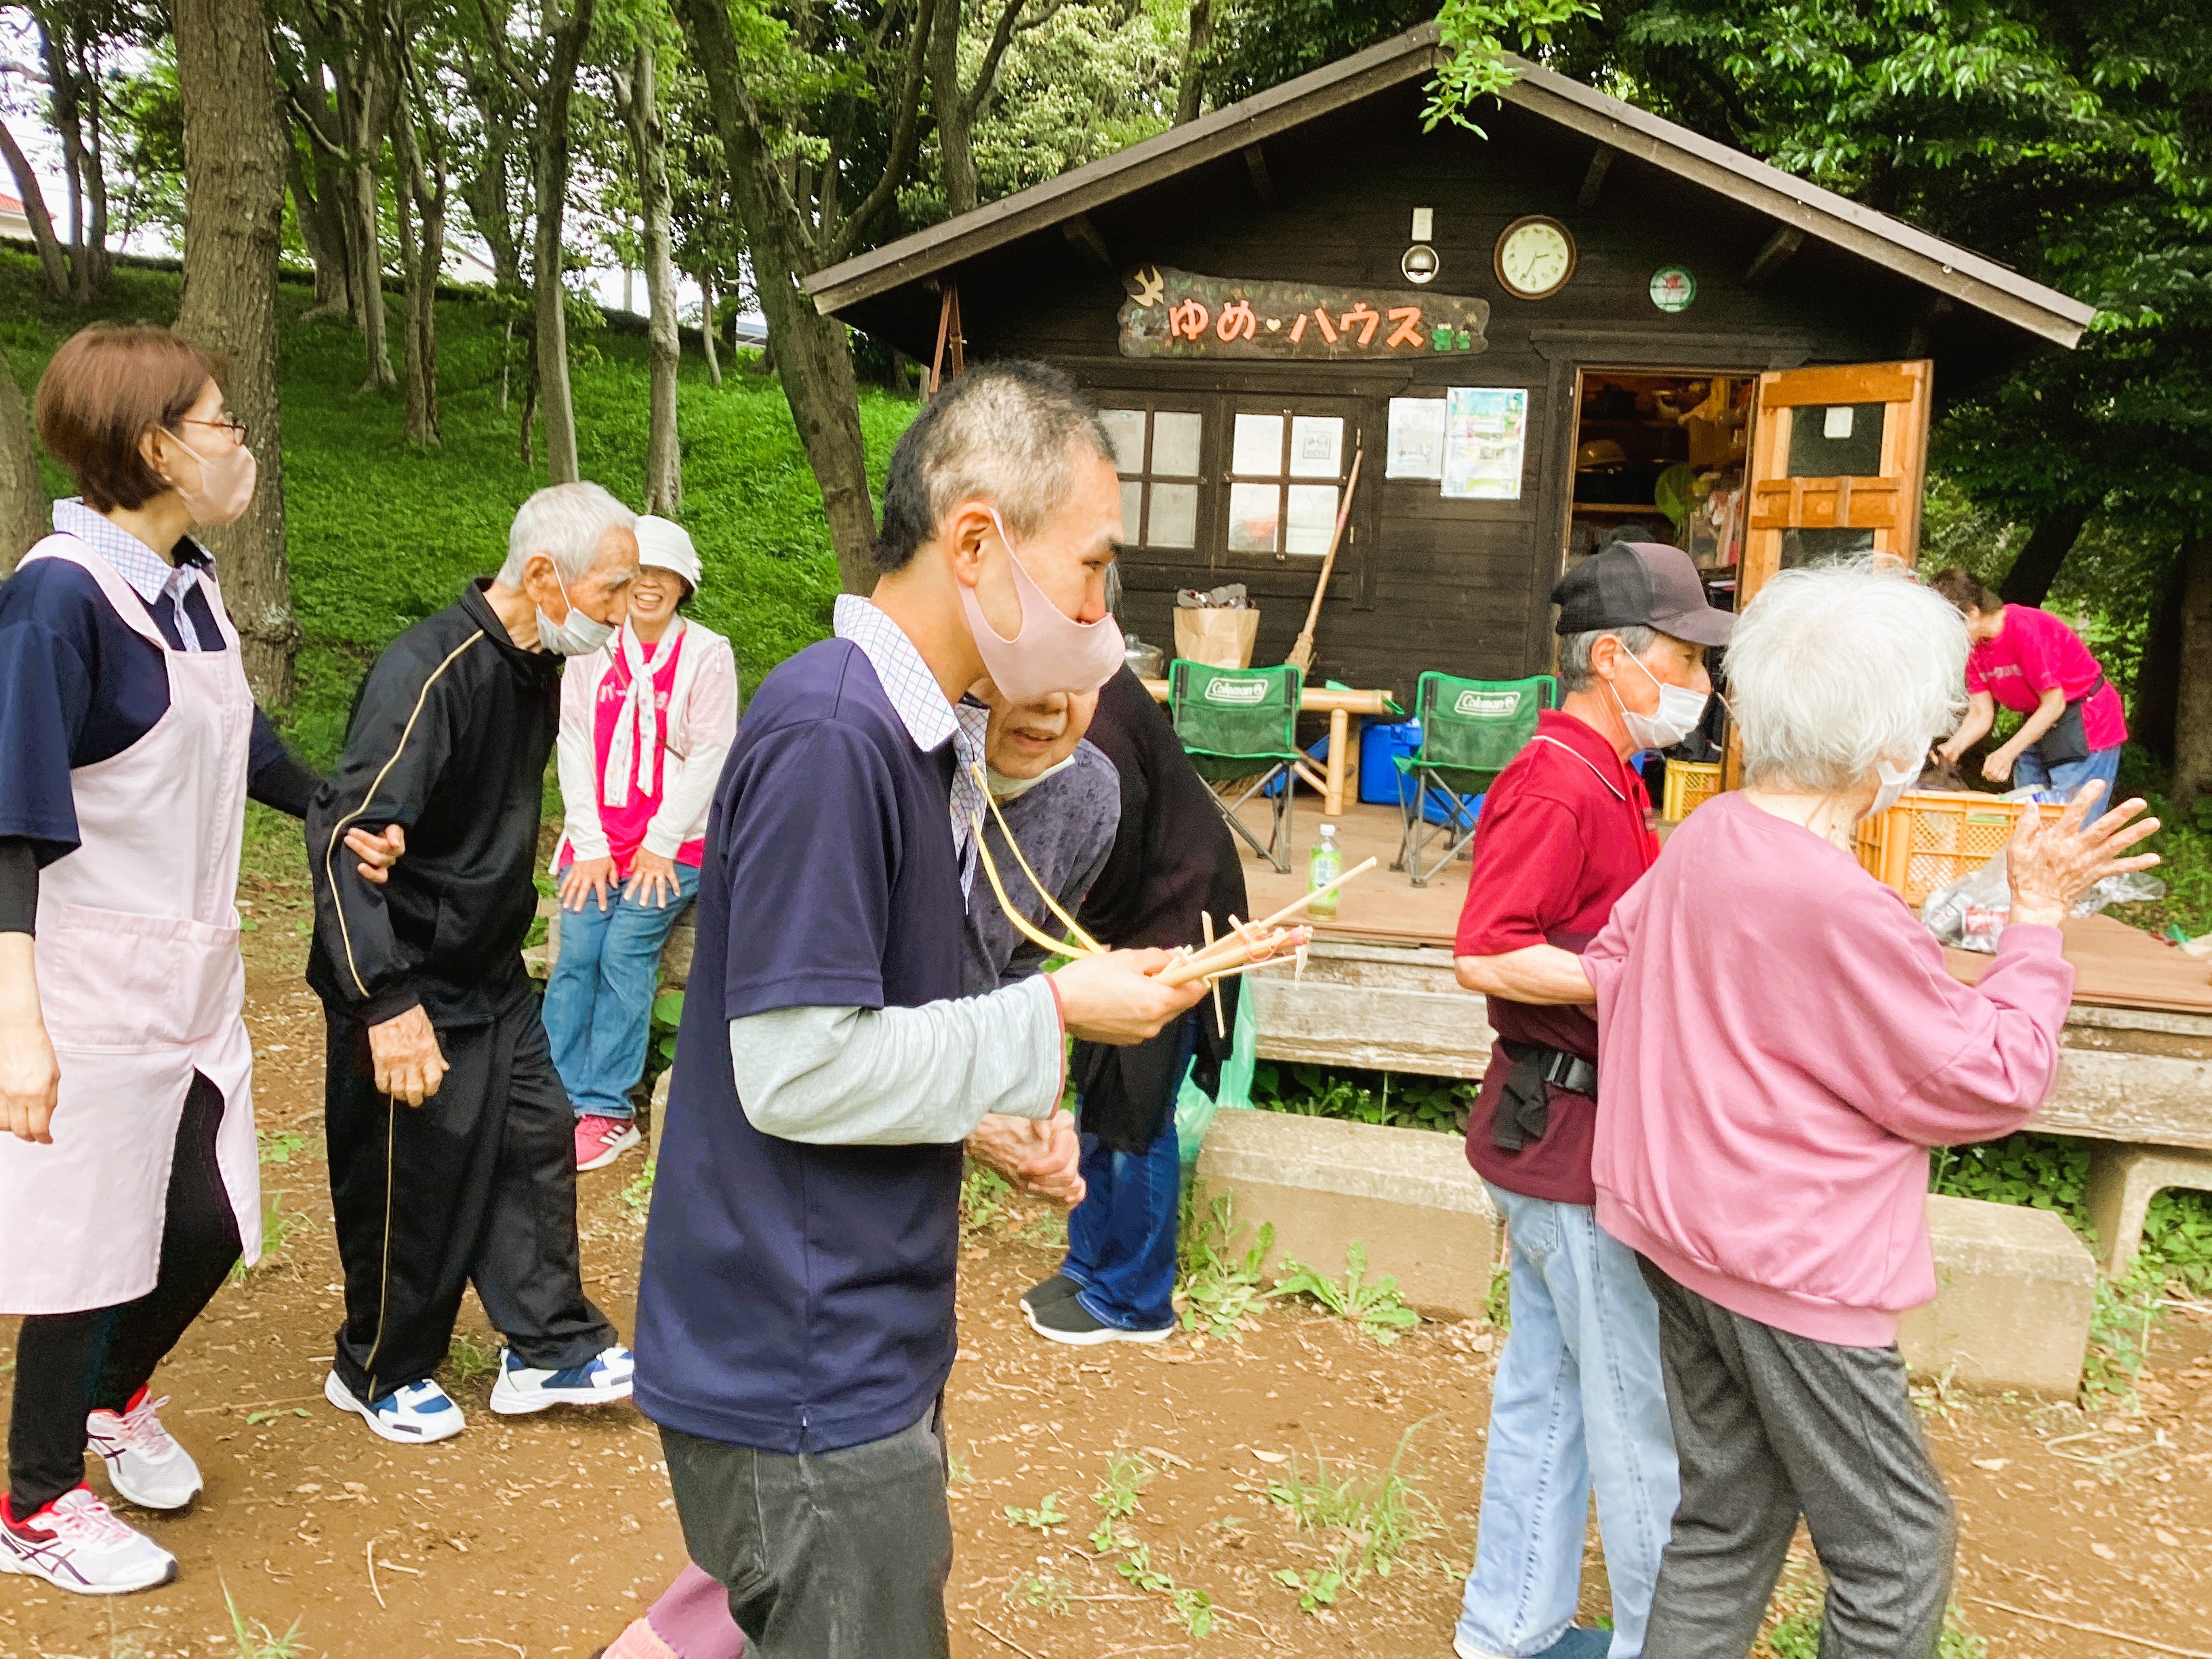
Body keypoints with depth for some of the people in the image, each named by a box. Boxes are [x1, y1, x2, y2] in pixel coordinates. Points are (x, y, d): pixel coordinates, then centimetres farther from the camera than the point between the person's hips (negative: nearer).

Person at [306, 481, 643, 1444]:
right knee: (414, 1183, 6)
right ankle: (380, 1374, 29)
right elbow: (344, 835, -31)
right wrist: (390, 1003, -34)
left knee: (537, 1141, 13)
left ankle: (552, 1349, 27)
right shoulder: (431, 672, -27)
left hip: (494, 974, 9)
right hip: (412, 987, -8)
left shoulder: (536, 662, 2)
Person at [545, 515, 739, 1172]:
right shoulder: (591, 650, 8)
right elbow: (575, 746, 5)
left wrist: (661, 844, -10)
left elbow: (709, 754, -5)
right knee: (577, 953, -8)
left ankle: (608, 1111, -6)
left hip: (672, 842, -3)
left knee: (626, 952, -13)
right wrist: (590, 844, -3)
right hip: (597, 837, 3)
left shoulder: (706, 655, -1)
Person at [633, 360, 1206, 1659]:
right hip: (808, 1389, -9)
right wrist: (1052, 1018, -17)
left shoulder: (909, 728, 9)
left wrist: (1003, 1106, 1)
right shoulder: (829, 734, -23)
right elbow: (796, 1069, -24)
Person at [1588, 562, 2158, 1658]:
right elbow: (1989, 1085, -14)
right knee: (1896, 1547, 11)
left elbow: (1610, 963, 13)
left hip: (1683, 1229, 9)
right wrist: (2038, 919, -7)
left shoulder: (1704, 838, -1)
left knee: (1728, 1516, 21)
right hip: (1791, 1269, -9)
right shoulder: (1840, 909, -26)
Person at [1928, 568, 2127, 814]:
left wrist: (2006, 753, -26)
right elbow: (1981, 714, -1)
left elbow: (2054, 704, -21)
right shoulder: (1975, 649, 0)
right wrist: (1952, 748, -21)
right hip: (2040, 728, 8)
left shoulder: (2027, 629, -24)